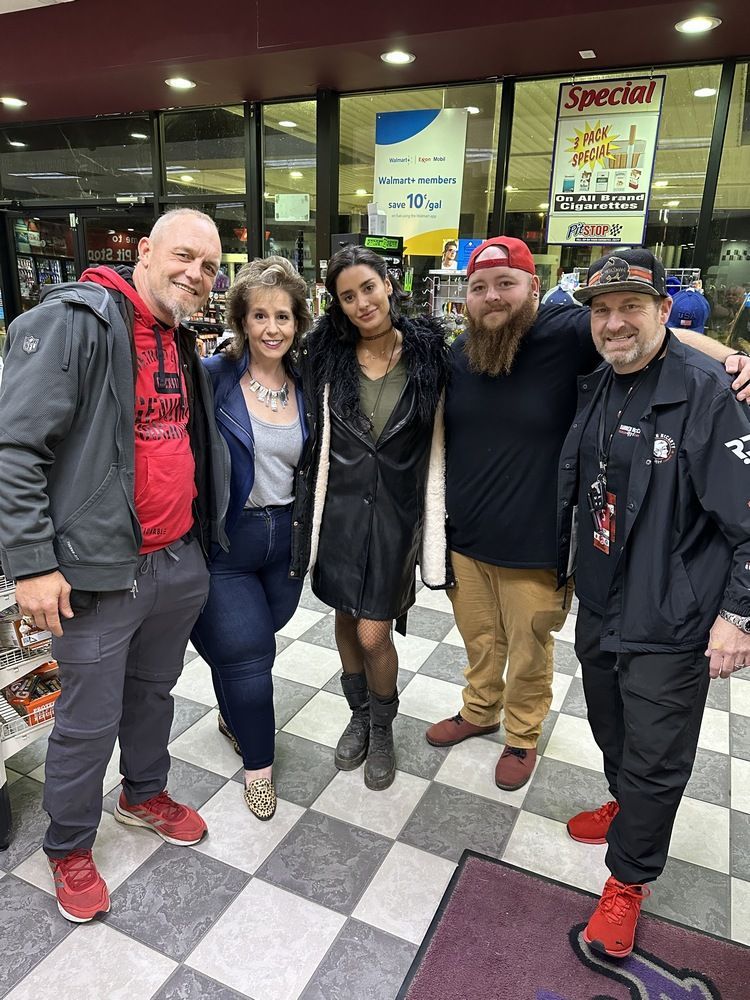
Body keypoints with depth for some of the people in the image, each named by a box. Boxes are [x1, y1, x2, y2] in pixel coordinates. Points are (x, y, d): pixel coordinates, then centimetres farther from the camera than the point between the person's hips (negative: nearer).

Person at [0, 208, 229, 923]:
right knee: (89, 724, 9)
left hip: (178, 563, 8)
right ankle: (69, 849, 34)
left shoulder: (182, 343, 10)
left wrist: (204, 534, 22)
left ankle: (144, 794, 49)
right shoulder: (72, 323, -16)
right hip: (100, 575, -7)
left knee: (154, 690, 24)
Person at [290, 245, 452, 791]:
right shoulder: (328, 356, -2)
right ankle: (359, 714, 40)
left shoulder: (428, 354, -5)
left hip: (396, 511, -2)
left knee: (373, 634, -2)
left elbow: (437, 443, -1)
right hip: (339, 506, 2)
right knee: (347, 619, 15)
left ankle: (383, 727, 28)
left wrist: (435, 518, -2)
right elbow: (316, 439, 4)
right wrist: (311, 514, 3)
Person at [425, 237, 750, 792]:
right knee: (480, 642, 24)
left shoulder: (565, 332, -14)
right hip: (463, 539, 4)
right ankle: (479, 711, 51)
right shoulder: (458, 354, 1)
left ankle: (523, 736, 44)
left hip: (536, 549, -4)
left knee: (529, 653, 18)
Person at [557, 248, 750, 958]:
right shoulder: (595, 389, 3)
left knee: (656, 759, 11)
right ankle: (626, 805, 53)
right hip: (598, 603, 7)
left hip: (671, 621, -6)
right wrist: (565, 566, 18)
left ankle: (628, 878, 32)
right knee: (609, 726, 26)